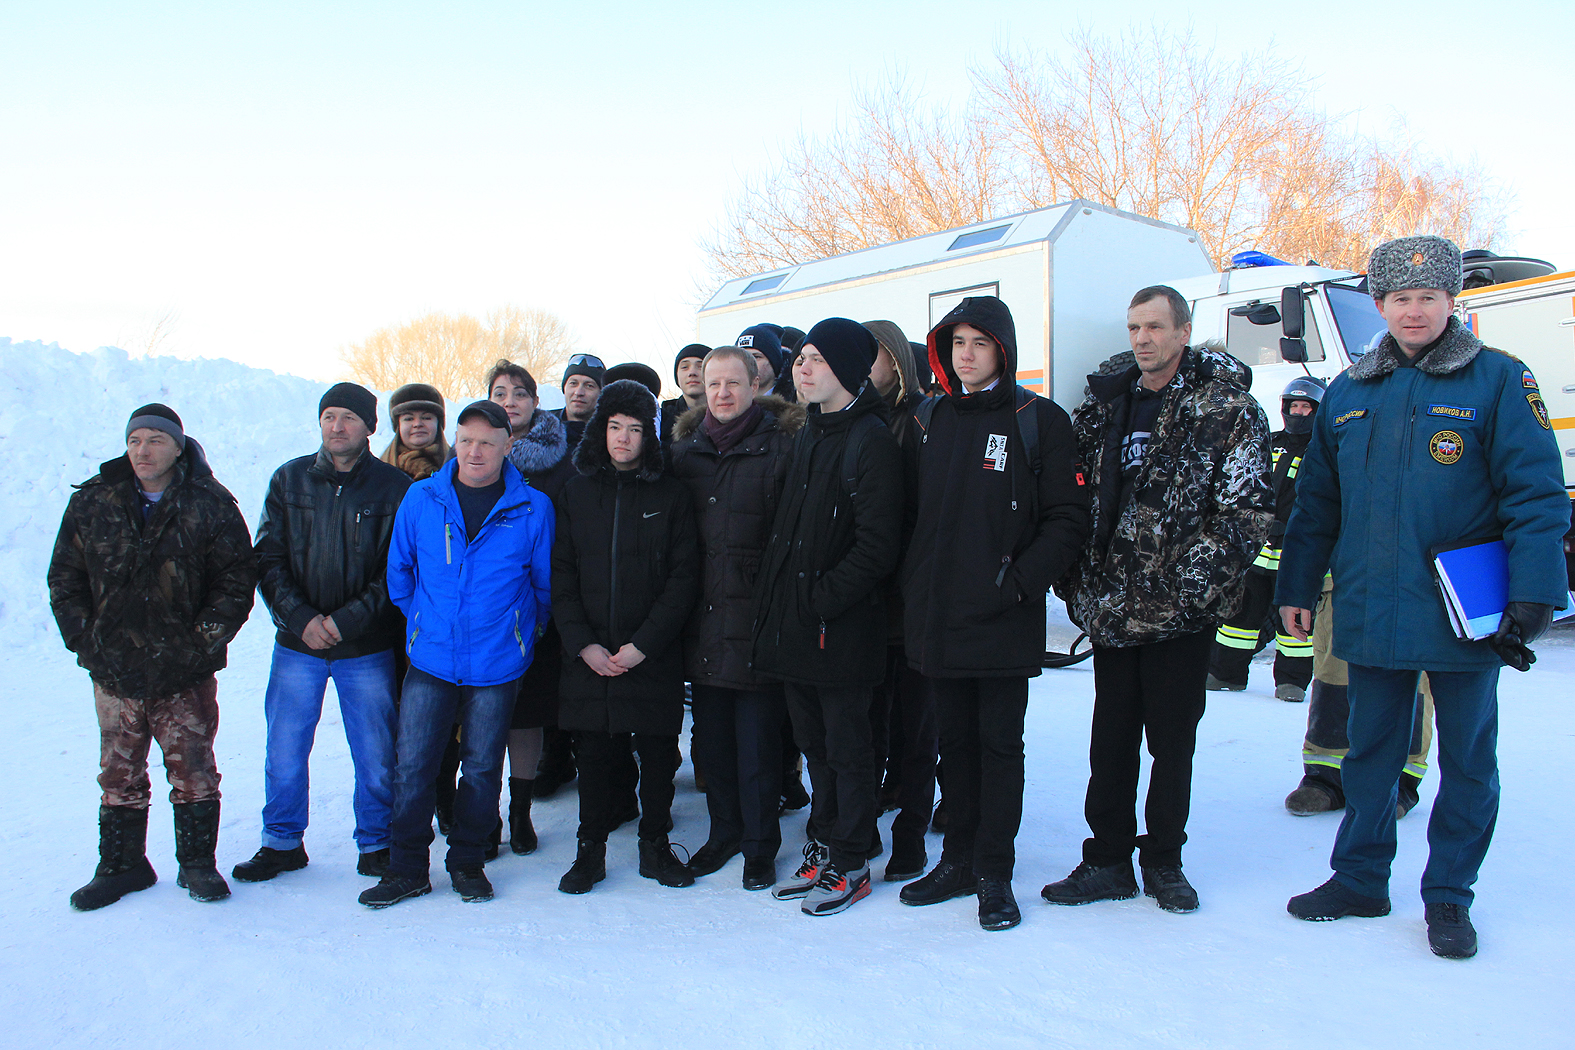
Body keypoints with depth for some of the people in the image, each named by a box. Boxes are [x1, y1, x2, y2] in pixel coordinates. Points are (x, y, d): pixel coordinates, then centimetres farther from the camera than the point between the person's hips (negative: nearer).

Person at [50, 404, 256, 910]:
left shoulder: (210, 506, -4)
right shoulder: (91, 503, 3)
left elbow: (236, 580, -3)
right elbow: (65, 580, 8)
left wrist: (204, 639, -11)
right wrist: (85, 641, -1)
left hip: (187, 674, -2)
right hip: (114, 673, 2)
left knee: (194, 772, 5)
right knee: (119, 775, 11)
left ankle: (197, 864, 20)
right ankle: (121, 866, 27)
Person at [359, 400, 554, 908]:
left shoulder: (533, 508, -6)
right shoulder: (421, 499, 0)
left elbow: (545, 584, 5)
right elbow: (399, 570, 12)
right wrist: (421, 622, 13)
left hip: (497, 665, -1)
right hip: (430, 660, 1)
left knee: (482, 768, 10)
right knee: (412, 766, 3)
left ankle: (467, 862, 28)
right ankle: (407, 869, 20)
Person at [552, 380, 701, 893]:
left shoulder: (671, 494, 2)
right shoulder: (577, 492, 7)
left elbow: (684, 577, -4)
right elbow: (561, 575, 3)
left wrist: (644, 643, -12)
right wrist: (583, 643, -8)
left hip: (654, 655, -1)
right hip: (589, 655, 1)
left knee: (658, 753, 6)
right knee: (594, 754, 8)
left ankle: (655, 845, 24)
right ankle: (591, 850, 24)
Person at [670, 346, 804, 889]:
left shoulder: (780, 446, -4)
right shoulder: (686, 450, 10)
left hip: (756, 616, -5)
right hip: (704, 620, 5)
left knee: (757, 739, 4)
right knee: (710, 736, 14)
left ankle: (760, 845, 20)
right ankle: (725, 831, 32)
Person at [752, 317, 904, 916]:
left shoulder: (871, 441, -12)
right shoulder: (807, 436, 14)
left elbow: (876, 548, -18)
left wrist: (819, 600, -18)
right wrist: (775, 602, 8)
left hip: (842, 631, -8)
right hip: (795, 629, 8)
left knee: (847, 749, 6)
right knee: (815, 746, 18)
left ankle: (849, 866, 20)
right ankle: (822, 850, 32)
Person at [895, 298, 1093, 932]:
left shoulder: (1039, 421, -3)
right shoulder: (929, 421, 12)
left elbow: (1068, 518, -7)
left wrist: (1020, 582, -16)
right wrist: (912, 588, 5)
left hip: (1004, 622, -4)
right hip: (936, 618, 5)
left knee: (1000, 745, 5)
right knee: (955, 742, 14)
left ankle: (995, 874, 18)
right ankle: (958, 862, 28)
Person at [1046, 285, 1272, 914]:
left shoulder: (1227, 408, -5)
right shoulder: (1103, 404, 9)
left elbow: (1249, 507, -9)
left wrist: (1202, 568, -17)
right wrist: (1075, 578, 6)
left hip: (1182, 607, -4)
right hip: (1113, 604, 4)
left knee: (1173, 739, 8)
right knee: (1111, 737, 10)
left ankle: (1163, 861, 25)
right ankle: (1108, 861, 22)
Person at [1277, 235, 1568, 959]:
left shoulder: (1499, 381, -3)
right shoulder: (1347, 394, 8)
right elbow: (1316, 502, 12)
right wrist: (1296, 588, 10)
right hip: (1371, 616, 3)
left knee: (1467, 758, 10)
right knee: (1370, 751, 14)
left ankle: (1449, 896, 25)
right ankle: (1359, 878, 28)